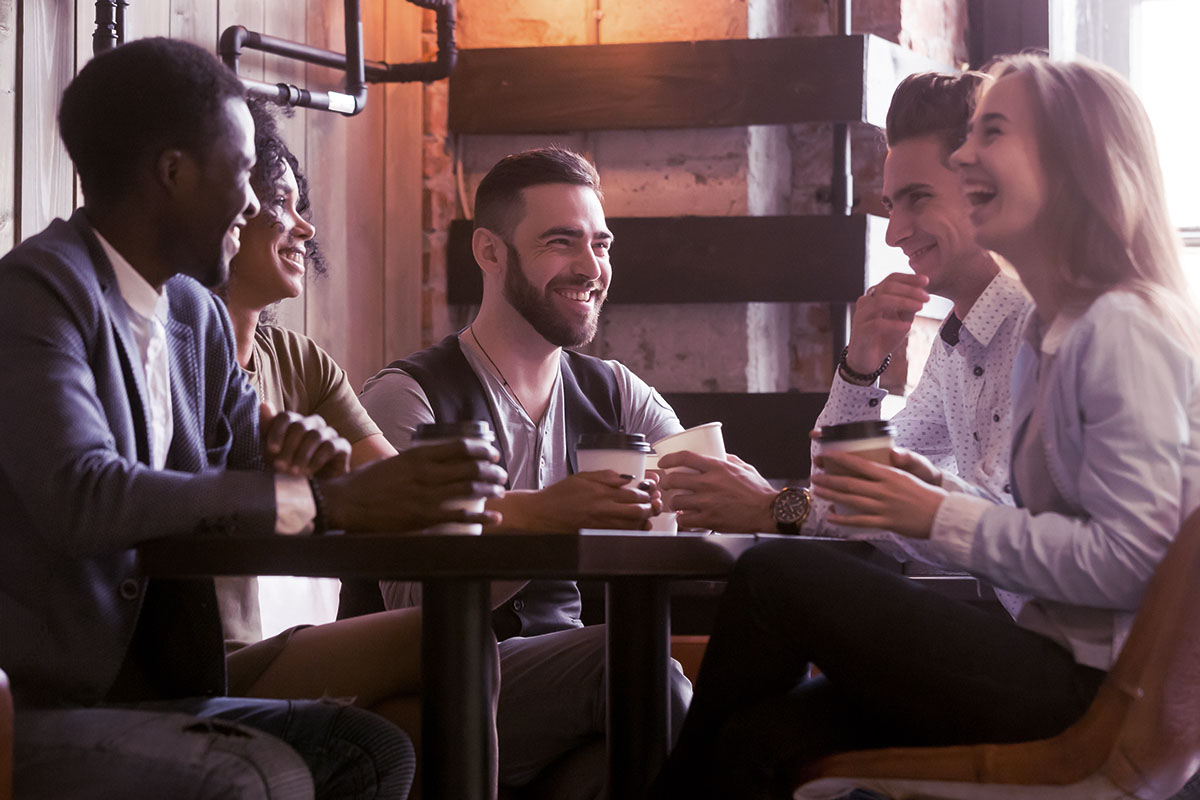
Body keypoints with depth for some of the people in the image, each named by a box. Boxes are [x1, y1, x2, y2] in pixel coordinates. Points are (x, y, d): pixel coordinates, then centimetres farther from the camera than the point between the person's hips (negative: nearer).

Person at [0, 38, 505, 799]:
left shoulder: (198, 314, 12)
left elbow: (249, 487, 18)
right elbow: (84, 496, -28)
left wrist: (297, 455, -7)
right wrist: (330, 500, -28)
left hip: (149, 691, 8)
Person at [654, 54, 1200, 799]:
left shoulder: (1124, 328, -12)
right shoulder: (1048, 335, 17)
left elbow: (1127, 559, -19)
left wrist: (946, 517, -13)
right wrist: (936, 490, 3)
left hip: (1099, 685, -8)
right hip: (1062, 662, 8)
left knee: (778, 577, -11)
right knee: (762, 736, -8)